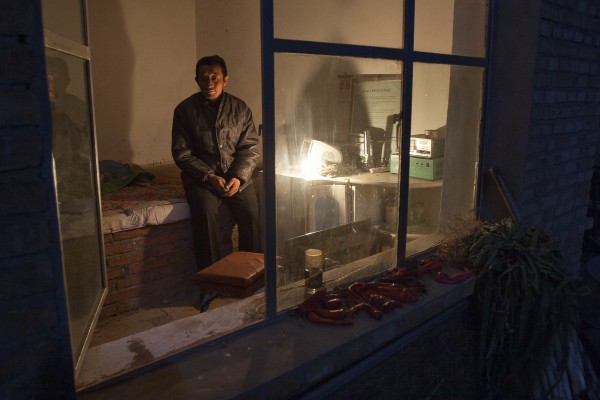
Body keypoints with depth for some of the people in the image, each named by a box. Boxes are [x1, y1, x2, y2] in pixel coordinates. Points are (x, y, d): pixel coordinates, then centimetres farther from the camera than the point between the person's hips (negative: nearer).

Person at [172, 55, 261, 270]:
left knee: (251, 213, -24)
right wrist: (209, 176, -14)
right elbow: (181, 153, -1)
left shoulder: (240, 108, 7)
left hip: (237, 176, 2)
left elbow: (250, 148, 3)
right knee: (208, 213, -30)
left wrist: (239, 177, -13)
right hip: (201, 178, -1)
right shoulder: (185, 110, 2)